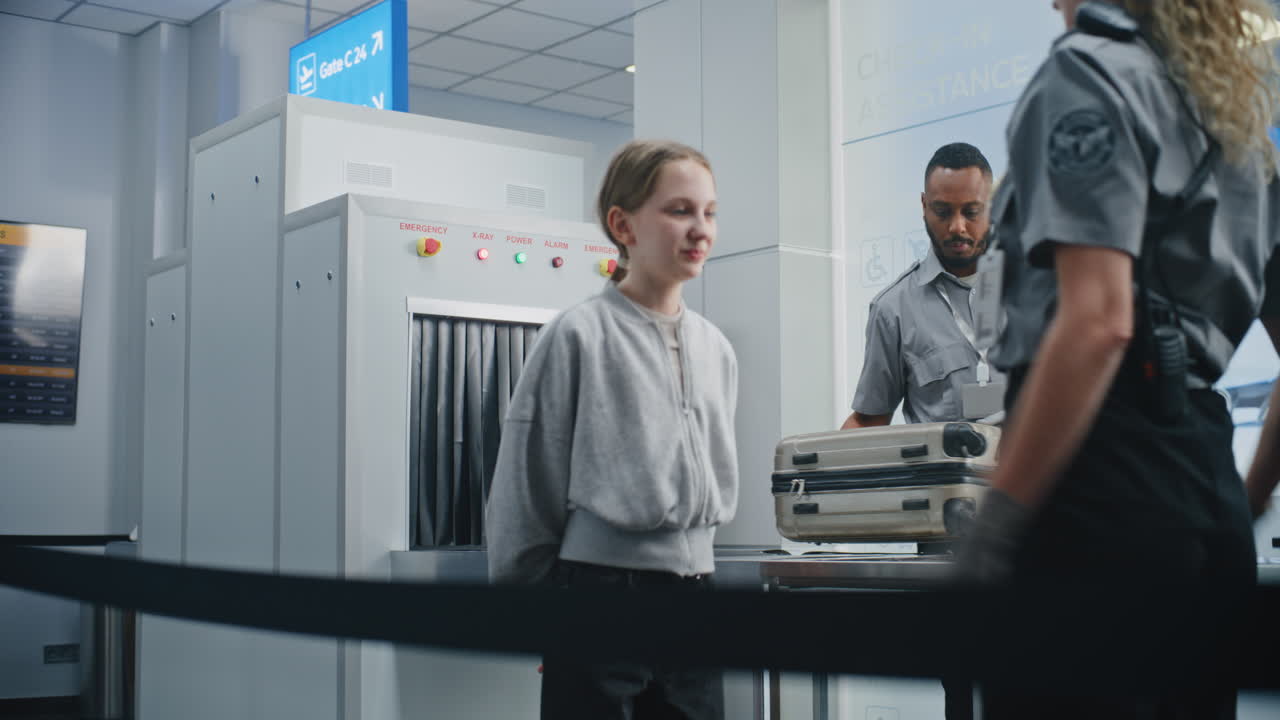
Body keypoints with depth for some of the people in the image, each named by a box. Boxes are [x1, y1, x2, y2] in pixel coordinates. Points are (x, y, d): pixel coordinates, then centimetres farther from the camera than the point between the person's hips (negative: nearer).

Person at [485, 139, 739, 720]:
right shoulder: (579, 337, -8)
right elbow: (527, 485, -4)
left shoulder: (715, 349, 9)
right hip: (600, 584, -5)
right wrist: (524, 600, 1)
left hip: (691, 588, 6)